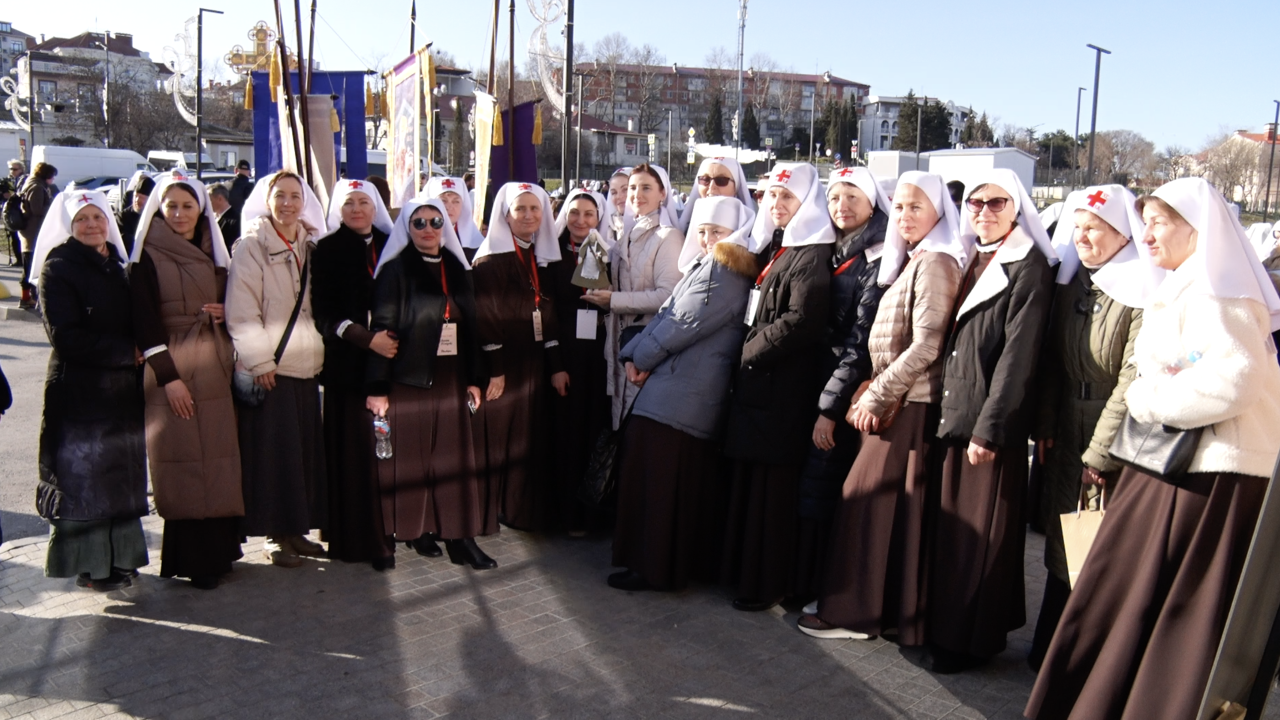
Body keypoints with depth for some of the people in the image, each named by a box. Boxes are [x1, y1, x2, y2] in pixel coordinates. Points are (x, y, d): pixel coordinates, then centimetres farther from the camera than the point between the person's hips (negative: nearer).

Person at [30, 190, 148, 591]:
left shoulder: (117, 267, 13)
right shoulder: (59, 269, -8)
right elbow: (68, 337, -16)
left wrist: (138, 353, -1)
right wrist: (128, 352, -14)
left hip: (123, 389, 7)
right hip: (79, 391, -7)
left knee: (122, 476, 11)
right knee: (83, 477, 1)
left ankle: (117, 556, 22)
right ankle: (90, 564, 11)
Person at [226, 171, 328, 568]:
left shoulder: (310, 247, 12)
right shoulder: (251, 247, -5)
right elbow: (240, 312, -11)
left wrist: (319, 350, 10)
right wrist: (259, 360, -15)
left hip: (305, 365, 6)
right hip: (268, 367, -6)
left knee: (307, 449, 7)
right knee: (274, 450, -3)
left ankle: (297, 529, 18)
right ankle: (277, 534, 8)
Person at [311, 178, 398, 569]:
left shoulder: (391, 246, 12)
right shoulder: (327, 251, 1)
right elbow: (324, 313, -6)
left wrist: (394, 339, -2)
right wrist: (367, 338, -18)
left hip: (392, 360, 3)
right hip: (349, 363, -3)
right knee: (356, 450, -2)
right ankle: (361, 537, 4)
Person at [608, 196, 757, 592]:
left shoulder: (725, 269, -9)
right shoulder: (703, 266, 22)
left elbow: (686, 323, -14)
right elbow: (667, 314, 15)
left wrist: (643, 357, -3)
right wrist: (634, 354, 2)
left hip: (681, 393, -9)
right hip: (671, 388, 9)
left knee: (661, 478, -5)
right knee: (691, 481, 14)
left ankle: (655, 567, 4)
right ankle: (687, 560, 23)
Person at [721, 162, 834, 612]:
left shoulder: (812, 255, -10)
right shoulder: (771, 249, 17)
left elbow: (801, 321, -19)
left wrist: (751, 351, -10)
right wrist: (746, 356, 7)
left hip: (784, 388, -8)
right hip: (755, 381, 8)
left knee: (774, 485, -2)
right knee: (750, 479, 11)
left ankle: (772, 581, 8)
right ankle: (748, 570, 22)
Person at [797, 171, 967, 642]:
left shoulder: (935, 263, -12)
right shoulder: (910, 262, 16)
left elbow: (926, 346, -19)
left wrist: (876, 397, -15)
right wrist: (873, 392, 8)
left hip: (910, 405, -9)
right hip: (897, 403, 9)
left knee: (868, 501, -3)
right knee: (899, 506, 11)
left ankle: (855, 613, 6)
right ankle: (893, 609, 20)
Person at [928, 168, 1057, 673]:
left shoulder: (1030, 268, -8)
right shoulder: (971, 263, 14)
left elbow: (1018, 355, -15)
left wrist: (989, 425, -18)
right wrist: (948, 411, 9)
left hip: (994, 425, -7)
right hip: (953, 417, 7)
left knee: (982, 532, 2)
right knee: (951, 526, 13)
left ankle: (975, 639, 14)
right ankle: (947, 626, 25)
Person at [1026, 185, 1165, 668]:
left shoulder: (1143, 294, -14)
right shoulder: (1071, 284, 7)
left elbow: (1134, 383, -17)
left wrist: (1100, 454, -17)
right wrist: (1044, 427, 2)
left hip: (1117, 444, -6)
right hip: (1068, 436, 6)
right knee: (1063, 545, 12)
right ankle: (1054, 649, 25)